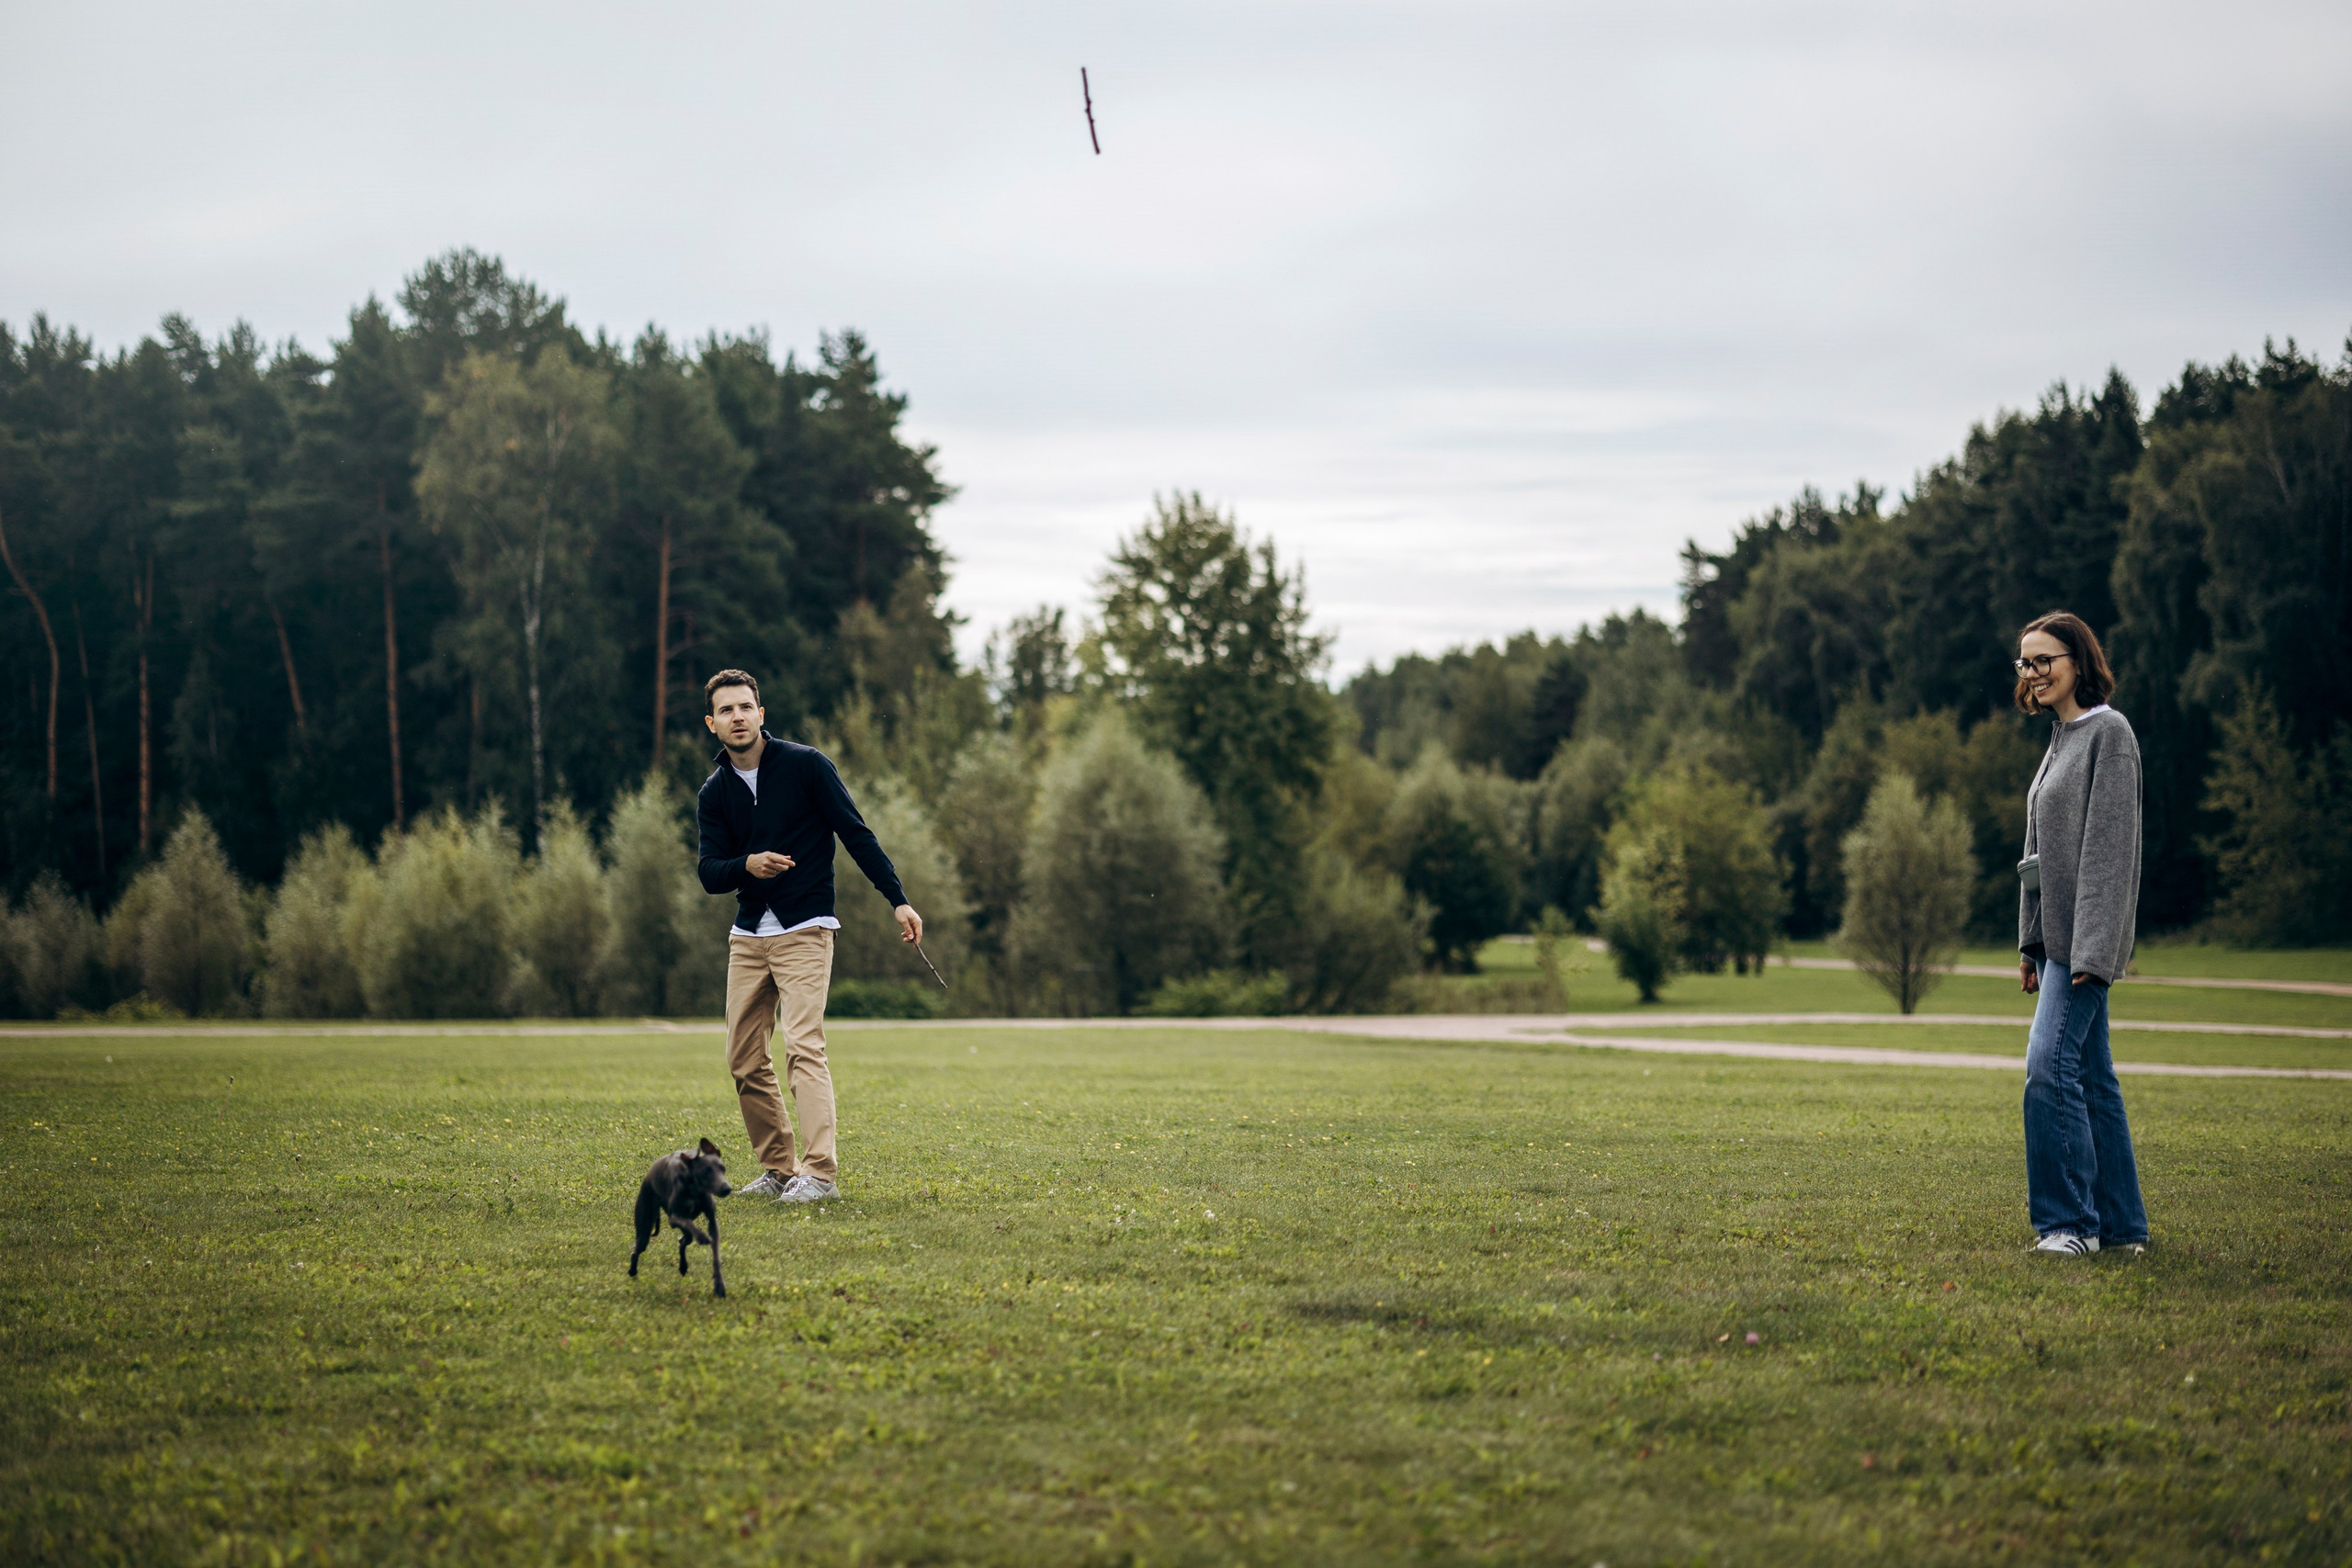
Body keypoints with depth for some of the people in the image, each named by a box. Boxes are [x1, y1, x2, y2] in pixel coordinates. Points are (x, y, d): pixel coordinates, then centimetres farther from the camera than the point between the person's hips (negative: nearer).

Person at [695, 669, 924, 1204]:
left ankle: (819, 1173, -21)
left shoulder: (806, 765, -6)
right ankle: (777, 1167, 16)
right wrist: (747, 865, -24)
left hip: (804, 931, -5)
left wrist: (898, 899, -10)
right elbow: (710, 873, -1)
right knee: (744, 1060, 4)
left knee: (803, 1047, -17)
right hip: (747, 935, 6)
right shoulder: (714, 793, 6)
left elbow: (856, 834, -5)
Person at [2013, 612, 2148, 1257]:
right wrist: (2032, 942, 18)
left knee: (2050, 1065, -15)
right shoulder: (2060, 739, 18)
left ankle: (2069, 1219, -12)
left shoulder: (2109, 731, -10)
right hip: (2059, 937, 9)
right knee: (2090, 1075, 9)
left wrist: (2092, 945, -21)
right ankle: (2121, 1224, 12)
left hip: (2087, 935, -9)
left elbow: (2110, 843, -16)